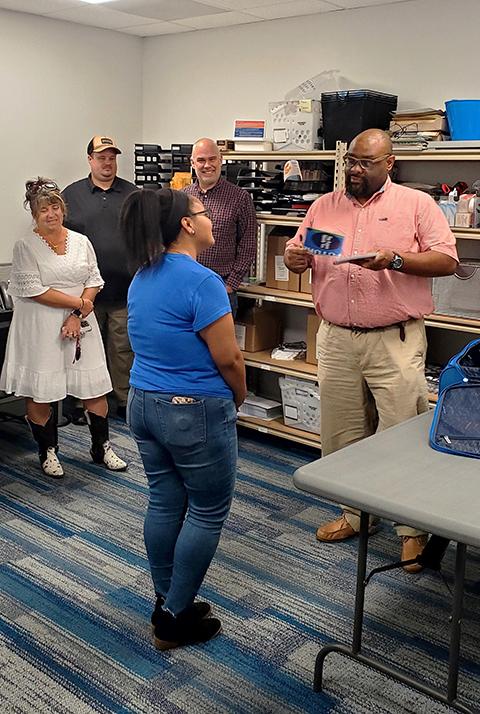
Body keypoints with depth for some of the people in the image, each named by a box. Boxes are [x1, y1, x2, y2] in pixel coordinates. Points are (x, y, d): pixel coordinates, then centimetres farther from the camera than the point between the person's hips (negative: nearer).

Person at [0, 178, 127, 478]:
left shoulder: (81, 242, 7)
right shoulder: (26, 247, -4)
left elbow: (94, 281, 4)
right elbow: (33, 290, -12)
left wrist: (78, 315, -10)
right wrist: (79, 302, -11)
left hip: (80, 326, 3)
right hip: (40, 330, -3)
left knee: (95, 387, 5)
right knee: (39, 392, 4)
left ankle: (102, 447, 21)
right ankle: (48, 451, 22)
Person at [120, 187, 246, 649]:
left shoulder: (142, 278, 7)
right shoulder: (200, 281, -20)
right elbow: (227, 358, -19)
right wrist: (238, 399, -1)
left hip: (143, 404, 8)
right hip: (195, 413, -8)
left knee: (164, 504, 17)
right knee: (208, 511, 7)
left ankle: (167, 603, 30)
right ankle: (176, 619, 15)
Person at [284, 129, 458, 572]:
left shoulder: (417, 204, 0)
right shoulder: (324, 207, 12)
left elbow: (447, 260, -5)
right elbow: (295, 252, 15)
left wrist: (395, 260, -20)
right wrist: (295, 258, -9)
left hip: (396, 341, -4)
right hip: (336, 340, 4)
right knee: (341, 435, 13)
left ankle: (413, 529, 16)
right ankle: (355, 513, 31)